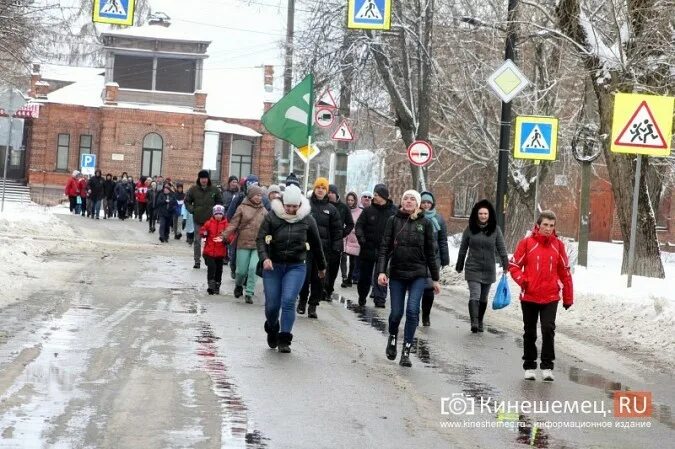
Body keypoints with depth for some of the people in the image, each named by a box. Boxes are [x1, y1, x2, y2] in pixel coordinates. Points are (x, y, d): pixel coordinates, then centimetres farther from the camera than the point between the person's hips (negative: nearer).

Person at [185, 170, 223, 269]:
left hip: (210, 219, 0)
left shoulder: (214, 189, 0)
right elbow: (187, 201, 10)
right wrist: (191, 209, -4)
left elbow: (220, 201, 12)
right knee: (197, 241, 4)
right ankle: (197, 261, 10)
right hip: (198, 220, 0)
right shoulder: (193, 189, -1)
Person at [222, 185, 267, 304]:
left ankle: (249, 293, -3)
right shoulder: (242, 208, -1)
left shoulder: (263, 211, 9)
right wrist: (224, 236, -13)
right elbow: (233, 224, -3)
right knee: (242, 270, 3)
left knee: (253, 268, -13)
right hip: (243, 244, -1)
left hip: (258, 245, 1)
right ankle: (238, 286, 36)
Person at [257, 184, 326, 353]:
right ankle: (272, 329, 34)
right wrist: (265, 258, -24)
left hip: (296, 267, 0)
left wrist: (321, 266, 20)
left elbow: (316, 244, 11)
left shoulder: (307, 219, 0)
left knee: (288, 301, -16)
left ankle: (284, 339, -9)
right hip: (273, 266, 0)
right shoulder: (272, 216, -4)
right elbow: (261, 239, -6)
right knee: (272, 304, 3)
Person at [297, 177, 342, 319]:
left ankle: (313, 306, 10)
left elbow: (337, 231, 8)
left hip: (323, 249, 1)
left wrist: (336, 249, -1)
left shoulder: (331, 209, 8)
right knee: (304, 276, -4)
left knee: (319, 279, 2)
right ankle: (302, 300, 16)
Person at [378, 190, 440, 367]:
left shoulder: (425, 223, 2)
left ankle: (406, 351, -8)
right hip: (397, 273, 1)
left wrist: (435, 279, 8)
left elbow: (431, 253, 7)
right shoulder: (393, 221, 2)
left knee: (412, 310, -14)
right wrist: (381, 271, -12)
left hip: (418, 274, -1)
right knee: (396, 312, 2)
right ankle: (392, 337, 35)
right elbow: (385, 247, 0)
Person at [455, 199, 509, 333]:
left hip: (489, 270, 2)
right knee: (474, 296, -16)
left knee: (483, 298, 12)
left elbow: (501, 249, 0)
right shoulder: (470, 229, 0)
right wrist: (459, 267, 12)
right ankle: (474, 322, -25)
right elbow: (463, 249, 8)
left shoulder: (495, 230, 0)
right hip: (473, 269, -2)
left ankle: (480, 322, 26)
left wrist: (506, 266, -8)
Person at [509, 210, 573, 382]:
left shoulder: (558, 245, 2)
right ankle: (529, 366, 21)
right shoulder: (526, 243, -4)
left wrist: (568, 297, 9)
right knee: (530, 332, 10)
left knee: (548, 330, -11)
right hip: (529, 297, 0)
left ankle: (547, 366, -1)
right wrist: (521, 280, -18)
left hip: (550, 297, 0)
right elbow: (514, 265, 1)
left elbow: (565, 272, 8)